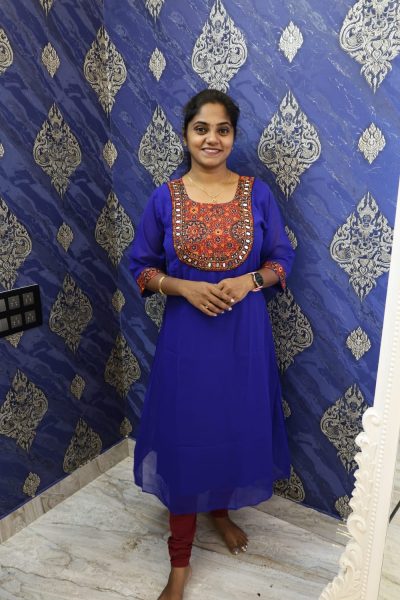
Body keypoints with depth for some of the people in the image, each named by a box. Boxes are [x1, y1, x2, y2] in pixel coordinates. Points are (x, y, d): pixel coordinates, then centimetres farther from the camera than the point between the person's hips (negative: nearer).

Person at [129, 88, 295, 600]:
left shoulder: (256, 193, -1)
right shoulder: (164, 199, -3)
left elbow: (282, 258, 5)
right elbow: (142, 266, 3)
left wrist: (249, 280, -14)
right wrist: (185, 287, -15)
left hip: (245, 333, 2)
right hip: (186, 333, -1)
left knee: (238, 426, 15)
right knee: (183, 437, 6)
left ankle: (221, 510, 47)